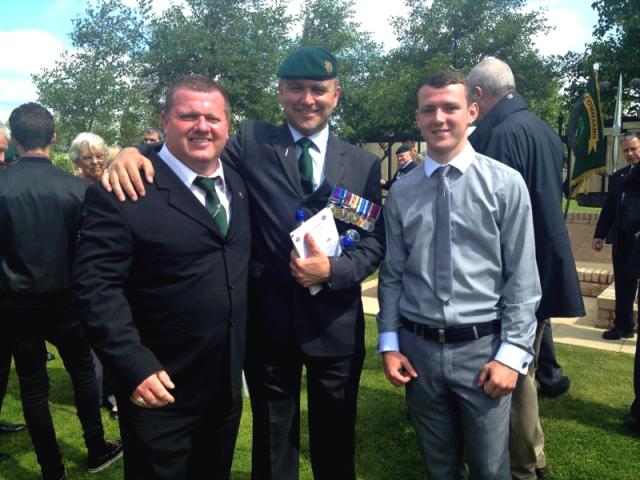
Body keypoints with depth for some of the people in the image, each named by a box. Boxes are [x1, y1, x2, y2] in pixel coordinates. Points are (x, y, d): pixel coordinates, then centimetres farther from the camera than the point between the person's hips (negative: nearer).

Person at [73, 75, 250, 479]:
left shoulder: (240, 185, 6)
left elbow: (243, 270, 10)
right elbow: (96, 285, -17)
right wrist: (134, 366, -23)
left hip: (228, 386, 6)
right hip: (160, 389, -6)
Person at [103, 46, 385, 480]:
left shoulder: (364, 164, 3)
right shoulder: (252, 140, -2)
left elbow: (375, 241, 0)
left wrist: (332, 269, -17)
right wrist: (134, 151, -30)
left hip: (336, 328, 2)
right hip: (267, 322, -1)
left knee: (335, 444, 21)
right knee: (272, 443, 21)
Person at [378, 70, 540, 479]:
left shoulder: (506, 184, -5)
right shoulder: (401, 194, 2)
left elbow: (523, 278, -6)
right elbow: (392, 275, 6)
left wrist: (512, 353, -10)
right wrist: (390, 343, 1)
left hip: (482, 348, -2)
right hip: (418, 347, 2)